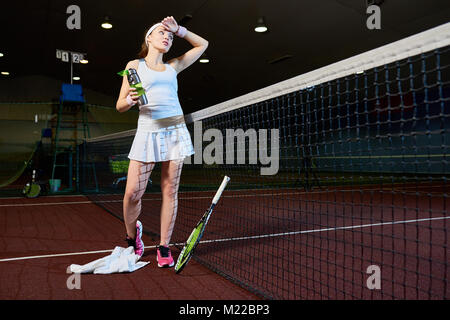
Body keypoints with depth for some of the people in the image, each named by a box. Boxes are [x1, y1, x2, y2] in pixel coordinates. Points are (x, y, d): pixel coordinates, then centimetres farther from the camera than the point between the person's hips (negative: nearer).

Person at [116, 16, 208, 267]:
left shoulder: (173, 67, 18)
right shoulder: (135, 65, 10)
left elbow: (202, 44, 30)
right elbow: (120, 106, 6)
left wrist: (179, 30, 21)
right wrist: (130, 100, -15)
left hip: (175, 129, 3)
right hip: (148, 131, -2)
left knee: (170, 190, 0)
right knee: (133, 193, -5)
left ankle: (164, 247, 12)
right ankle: (132, 235, 25)